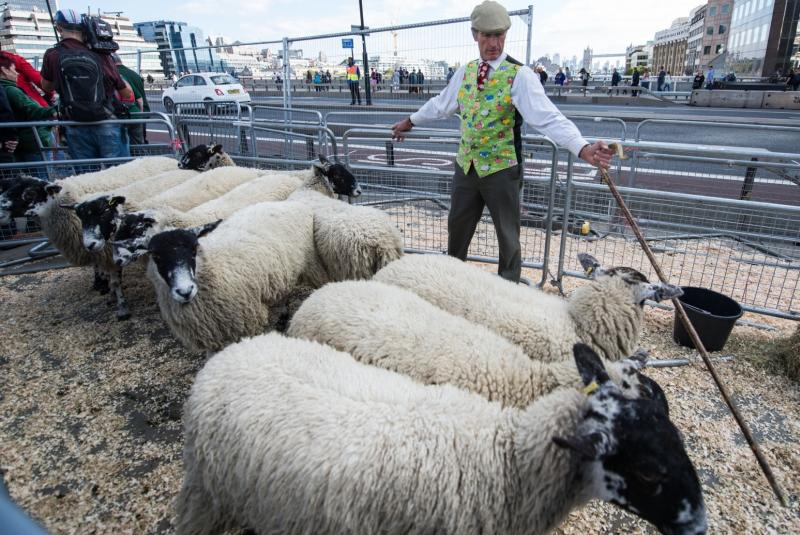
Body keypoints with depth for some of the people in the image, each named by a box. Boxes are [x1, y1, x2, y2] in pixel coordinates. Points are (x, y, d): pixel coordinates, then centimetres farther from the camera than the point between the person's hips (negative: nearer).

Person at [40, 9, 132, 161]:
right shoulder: (101, 56, -4)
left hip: (76, 129, 2)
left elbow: (46, 87, 17)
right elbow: (127, 94, 0)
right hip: (107, 125, -2)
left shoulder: (52, 55, 1)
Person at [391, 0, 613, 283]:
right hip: (466, 165, 5)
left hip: (501, 169, -5)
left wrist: (582, 148, -39)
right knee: (457, 228, 19)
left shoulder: (519, 75, -13)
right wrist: (410, 122, 30)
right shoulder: (465, 72, 5)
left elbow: (549, 117, -24)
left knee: (508, 237, 9)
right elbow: (440, 104, 20)